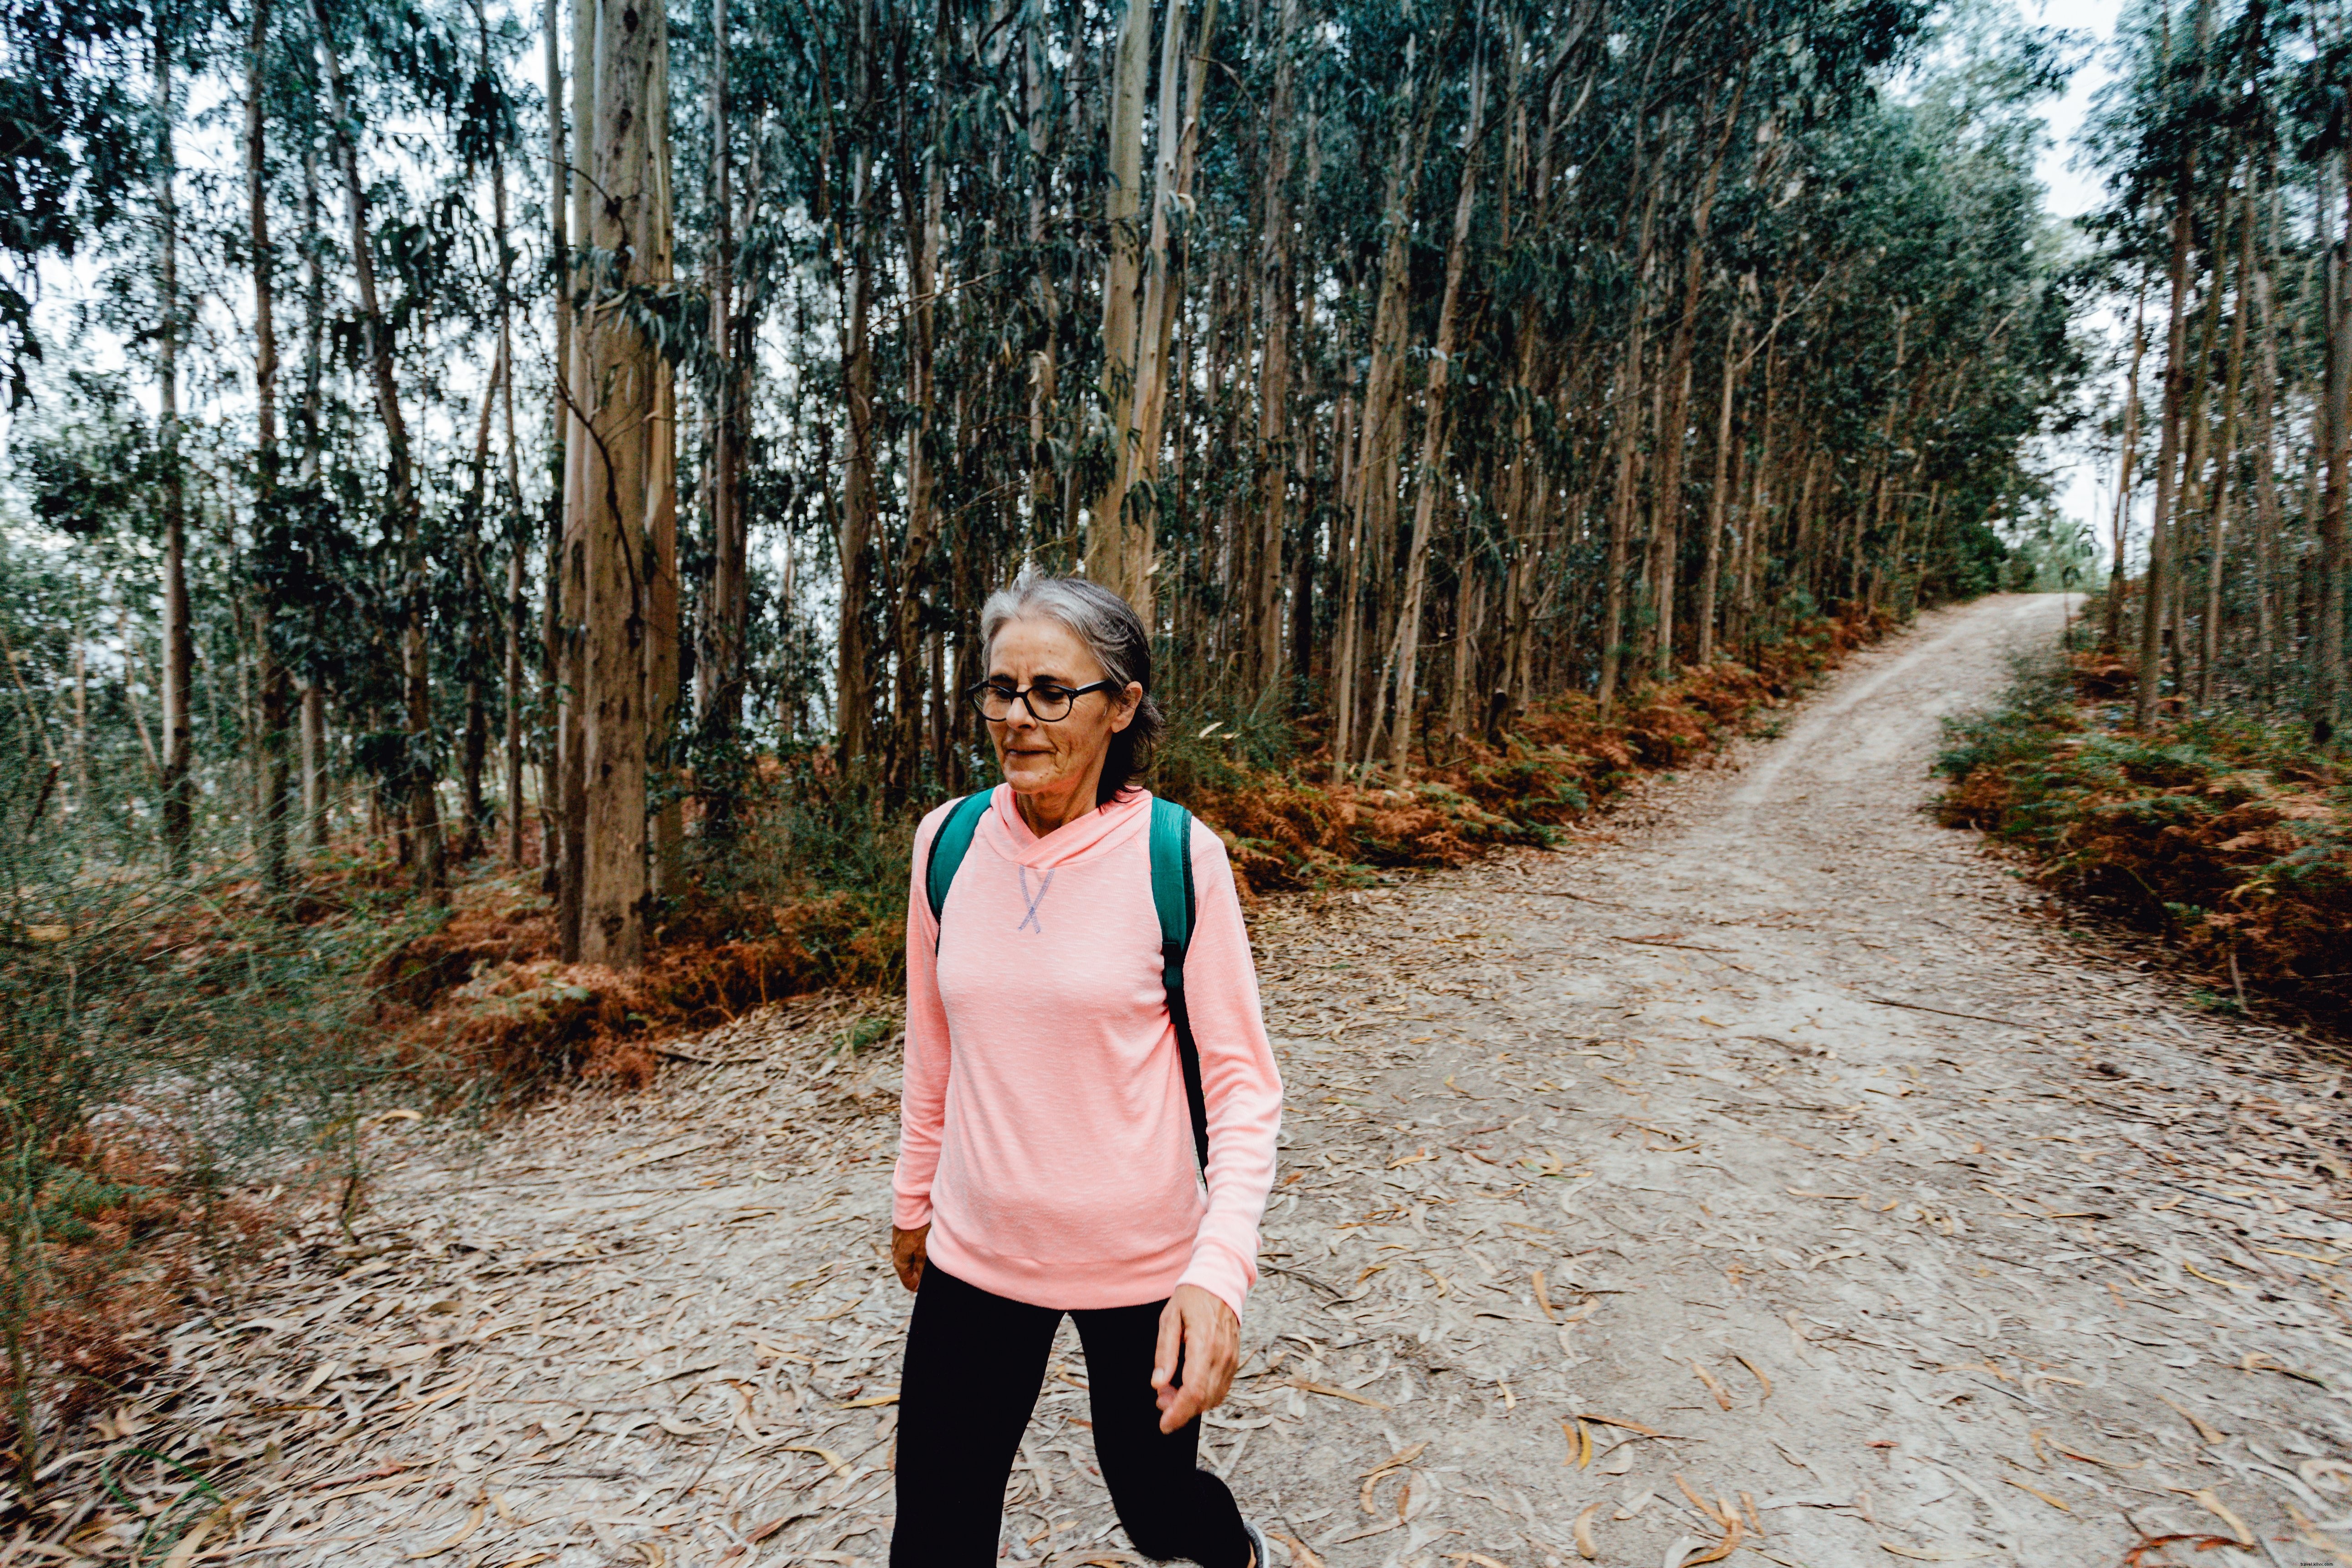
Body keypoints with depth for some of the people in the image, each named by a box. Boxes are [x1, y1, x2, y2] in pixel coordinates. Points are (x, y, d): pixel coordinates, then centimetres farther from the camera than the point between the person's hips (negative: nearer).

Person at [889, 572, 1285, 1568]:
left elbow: (1243, 1079, -12)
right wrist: (913, 1198, 16)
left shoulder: (1177, 856, -16)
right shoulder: (948, 841, -4)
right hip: (976, 1253, 3)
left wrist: (1220, 1268, -22)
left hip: (1142, 1261, -2)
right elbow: (934, 1045, 9)